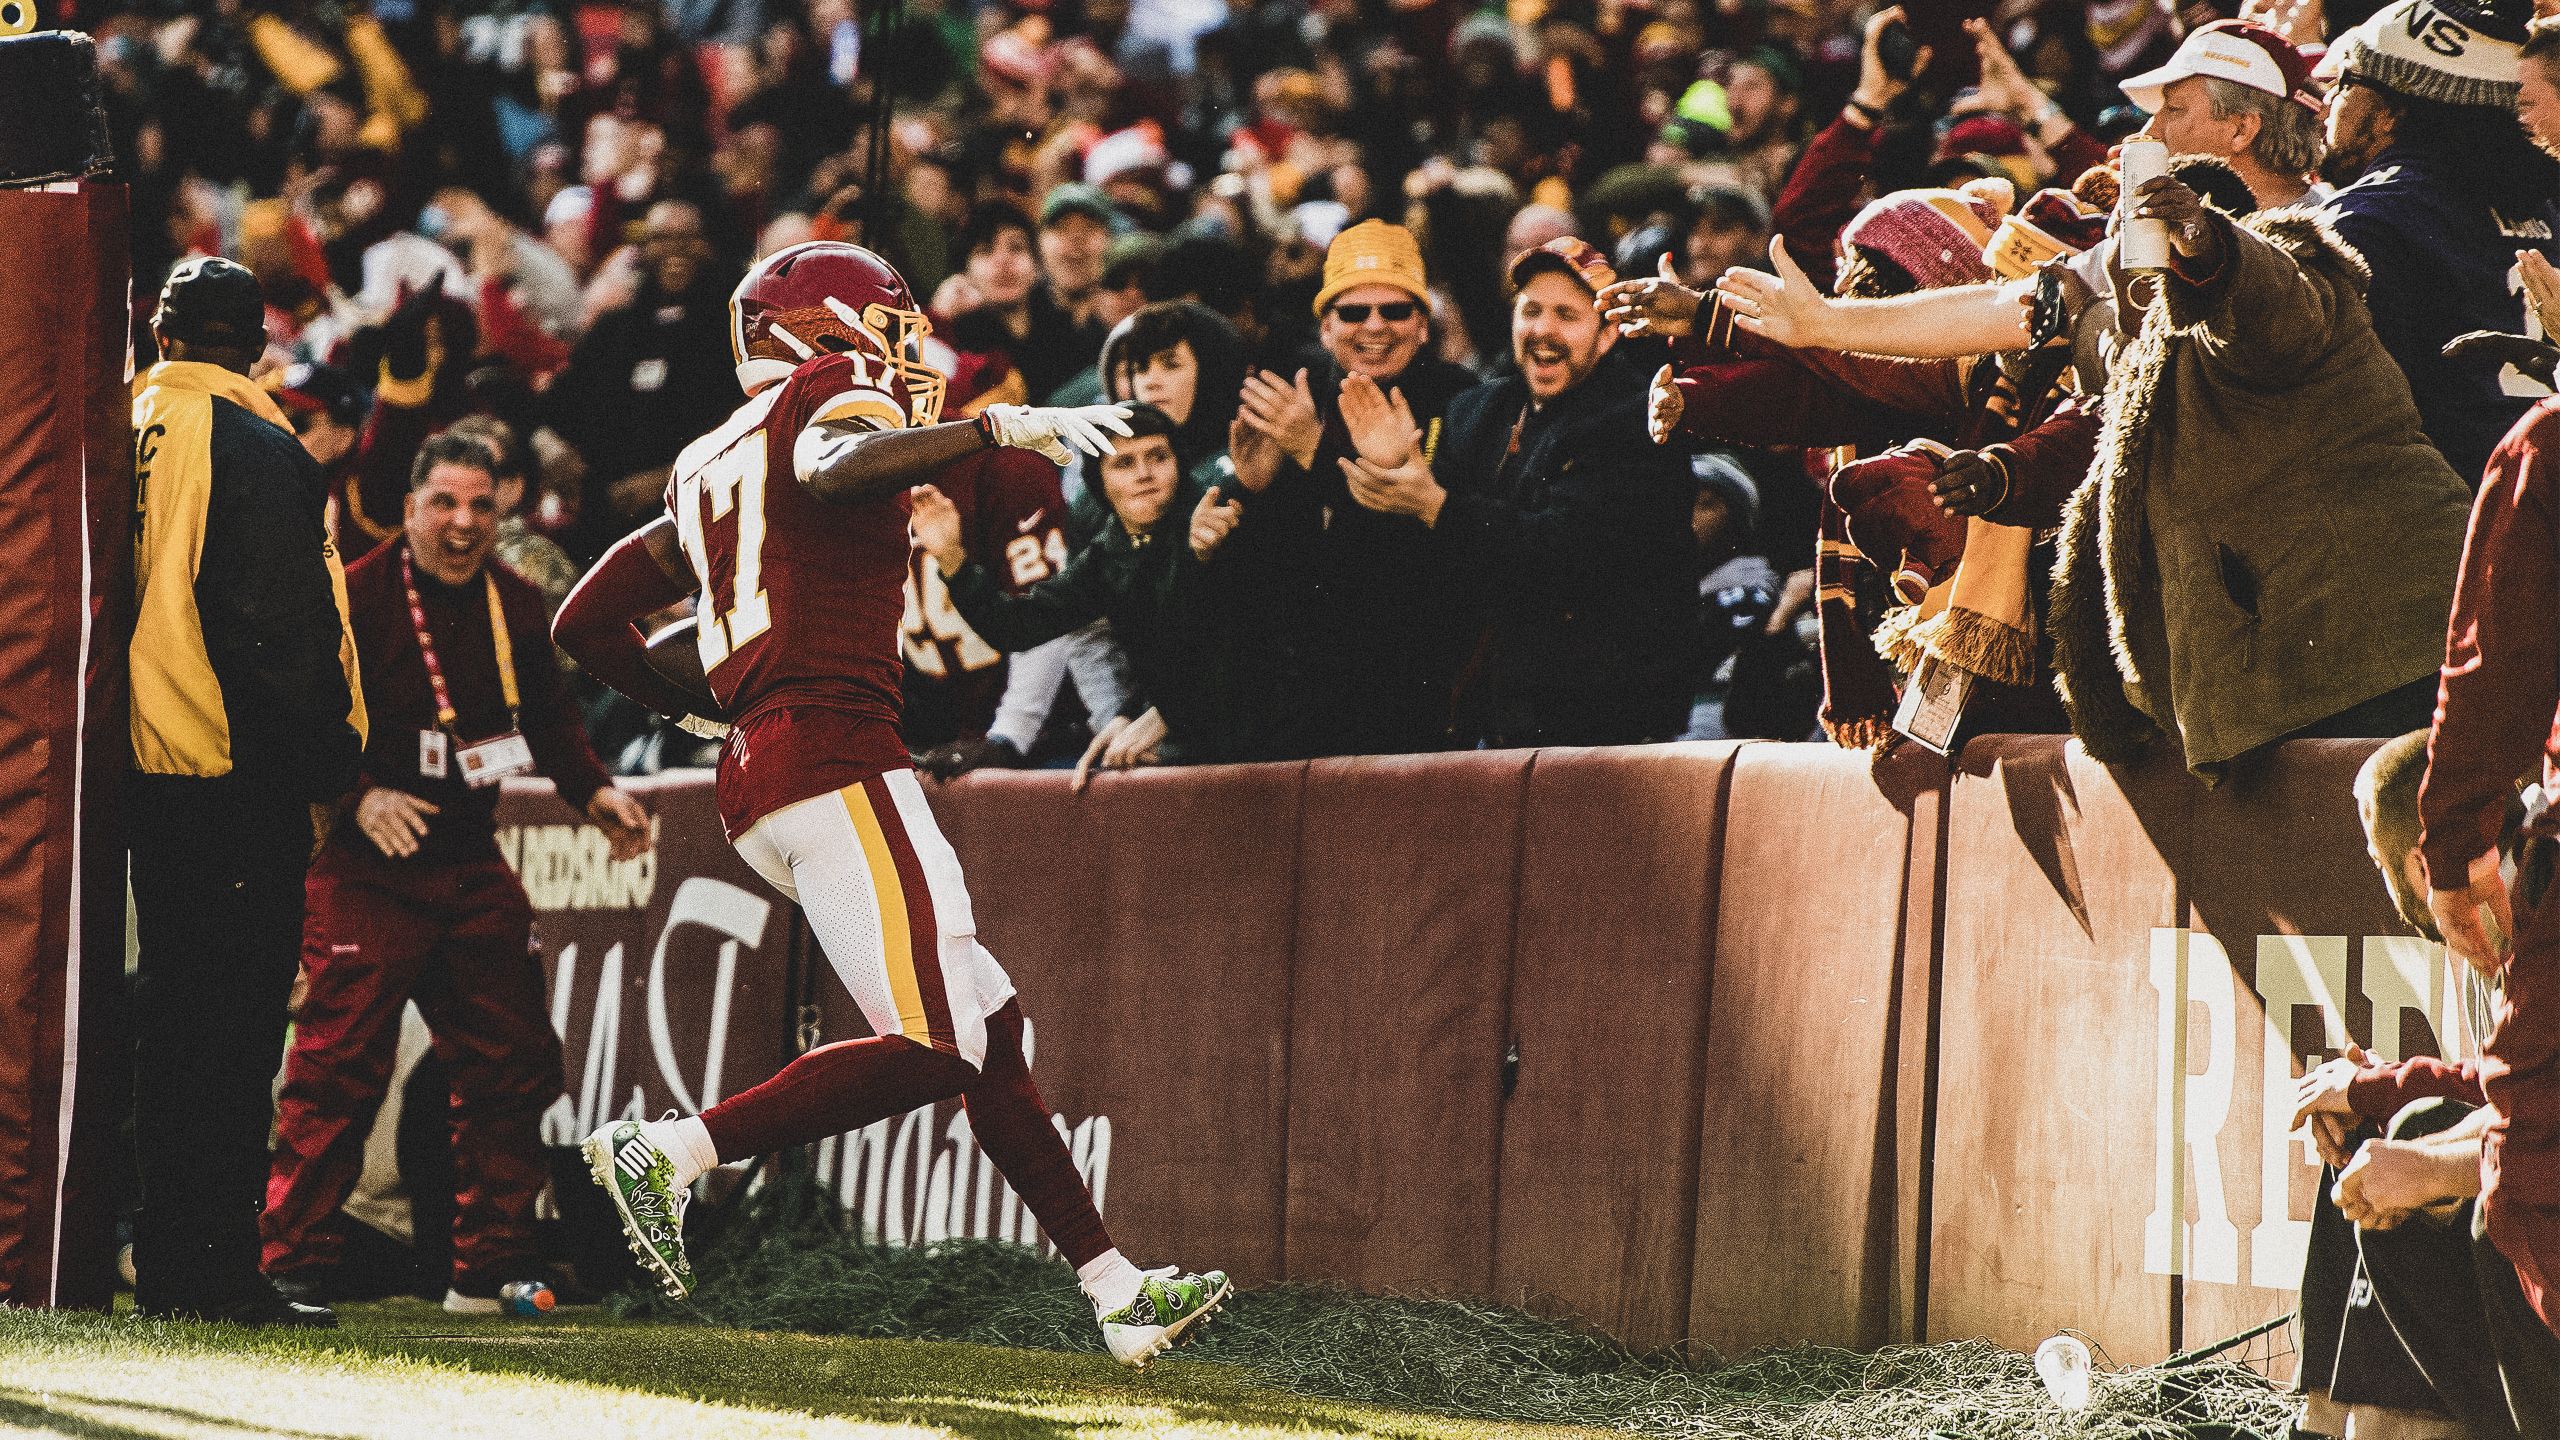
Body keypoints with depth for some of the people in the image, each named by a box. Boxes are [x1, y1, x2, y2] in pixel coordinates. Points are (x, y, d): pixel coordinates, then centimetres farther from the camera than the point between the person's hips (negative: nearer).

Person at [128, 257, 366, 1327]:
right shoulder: (257, 452, -10)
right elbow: (289, 624, -13)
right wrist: (327, 757, -3)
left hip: (144, 763, 7)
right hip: (241, 774, -6)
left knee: (174, 1012, 13)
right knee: (234, 1020, -5)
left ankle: (165, 1267, 14)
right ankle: (217, 1272, -9)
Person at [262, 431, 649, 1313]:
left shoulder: (516, 606, 8)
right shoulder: (353, 601, -11)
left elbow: (548, 718, 19)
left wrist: (592, 792, 3)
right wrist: (360, 796, -28)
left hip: (469, 862, 6)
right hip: (364, 867, -6)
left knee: (513, 1060, 6)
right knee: (341, 1065, -12)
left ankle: (489, 1268, 16)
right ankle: (294, 1264, -7)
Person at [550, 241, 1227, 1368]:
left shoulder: (707, 467, 24)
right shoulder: (832, 392, 1)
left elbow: (586, 623, 26)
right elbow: (834, 468, -25)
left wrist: (699, 706, 38)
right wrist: (995, 427, -27)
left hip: (756, 773, 10)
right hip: (836, 757, -10)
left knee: (988, 1022, 9)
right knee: (936, 1047, -14)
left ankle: (1113, 1285, 7)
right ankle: (670, 1152, -14)